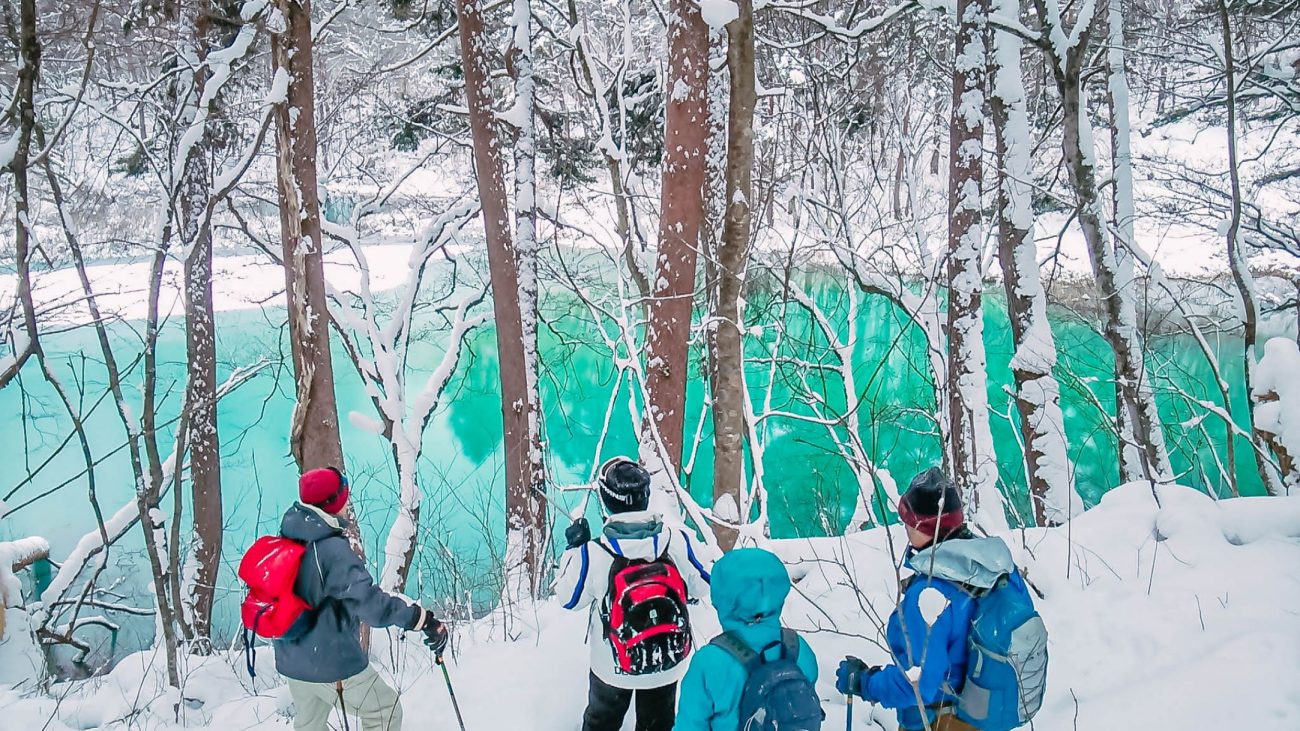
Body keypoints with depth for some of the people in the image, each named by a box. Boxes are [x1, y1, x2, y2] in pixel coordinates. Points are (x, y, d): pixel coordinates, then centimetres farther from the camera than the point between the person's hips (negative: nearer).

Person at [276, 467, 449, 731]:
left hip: (292, 661, 8)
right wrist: (423, 619, -34)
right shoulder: (332, 549, -26)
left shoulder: (288, 539, 1)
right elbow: (369, 601, -36)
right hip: (331, 663, -8)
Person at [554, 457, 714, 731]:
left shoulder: (592, 554, -28)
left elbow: (569, 599, -10)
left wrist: (574, 548, -1)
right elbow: (702, 587, -8)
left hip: (613, 668, -1)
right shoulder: (679, 542, -23)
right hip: (669, 664, 2)